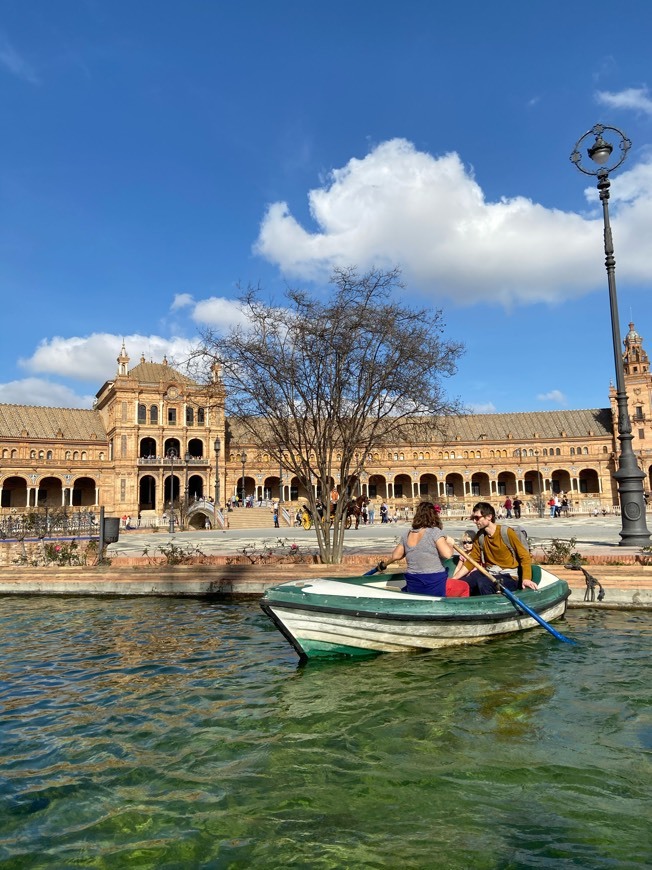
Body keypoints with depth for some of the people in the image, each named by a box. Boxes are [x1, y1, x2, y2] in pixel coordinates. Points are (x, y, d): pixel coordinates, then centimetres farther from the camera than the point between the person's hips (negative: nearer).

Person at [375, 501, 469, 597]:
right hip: (435, 587, -5)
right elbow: (447, 553, -23)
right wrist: (450, 543, -1)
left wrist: (383, 565, 34)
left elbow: (396, 556, 14)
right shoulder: (435, 532, -12)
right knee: (464, 587, 20)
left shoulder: (407, 534, 5)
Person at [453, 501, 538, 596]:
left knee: (483, 583, -36)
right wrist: (454, 579, -3)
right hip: (488, 574, 5)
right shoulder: (480, 536, 5)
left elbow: (525, 557, -8)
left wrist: (526, 579, -23)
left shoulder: (507, 532, -13)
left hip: (509, 577, -5)